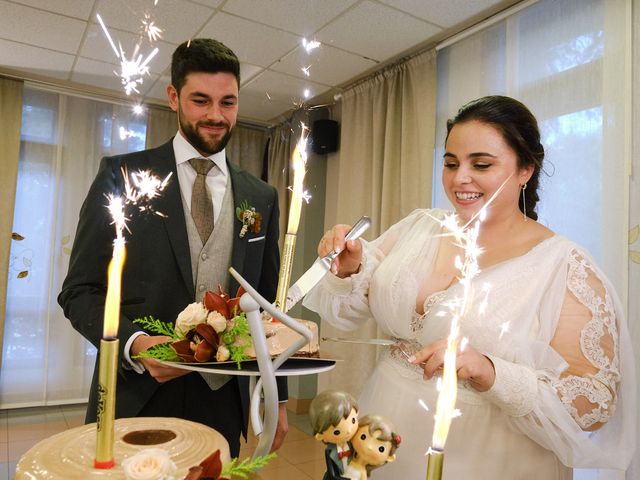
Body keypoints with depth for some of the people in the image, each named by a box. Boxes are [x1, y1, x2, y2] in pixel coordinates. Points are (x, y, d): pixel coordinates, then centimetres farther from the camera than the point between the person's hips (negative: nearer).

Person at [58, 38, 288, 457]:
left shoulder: (262, 197, 5)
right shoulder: (122, 174, -3)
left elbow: (268, 304, 9)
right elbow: (80, 291, -3)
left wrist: (279, 397, 9)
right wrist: (135, 344, -21)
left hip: (223, 401, 3)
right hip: (137, 400, -2)